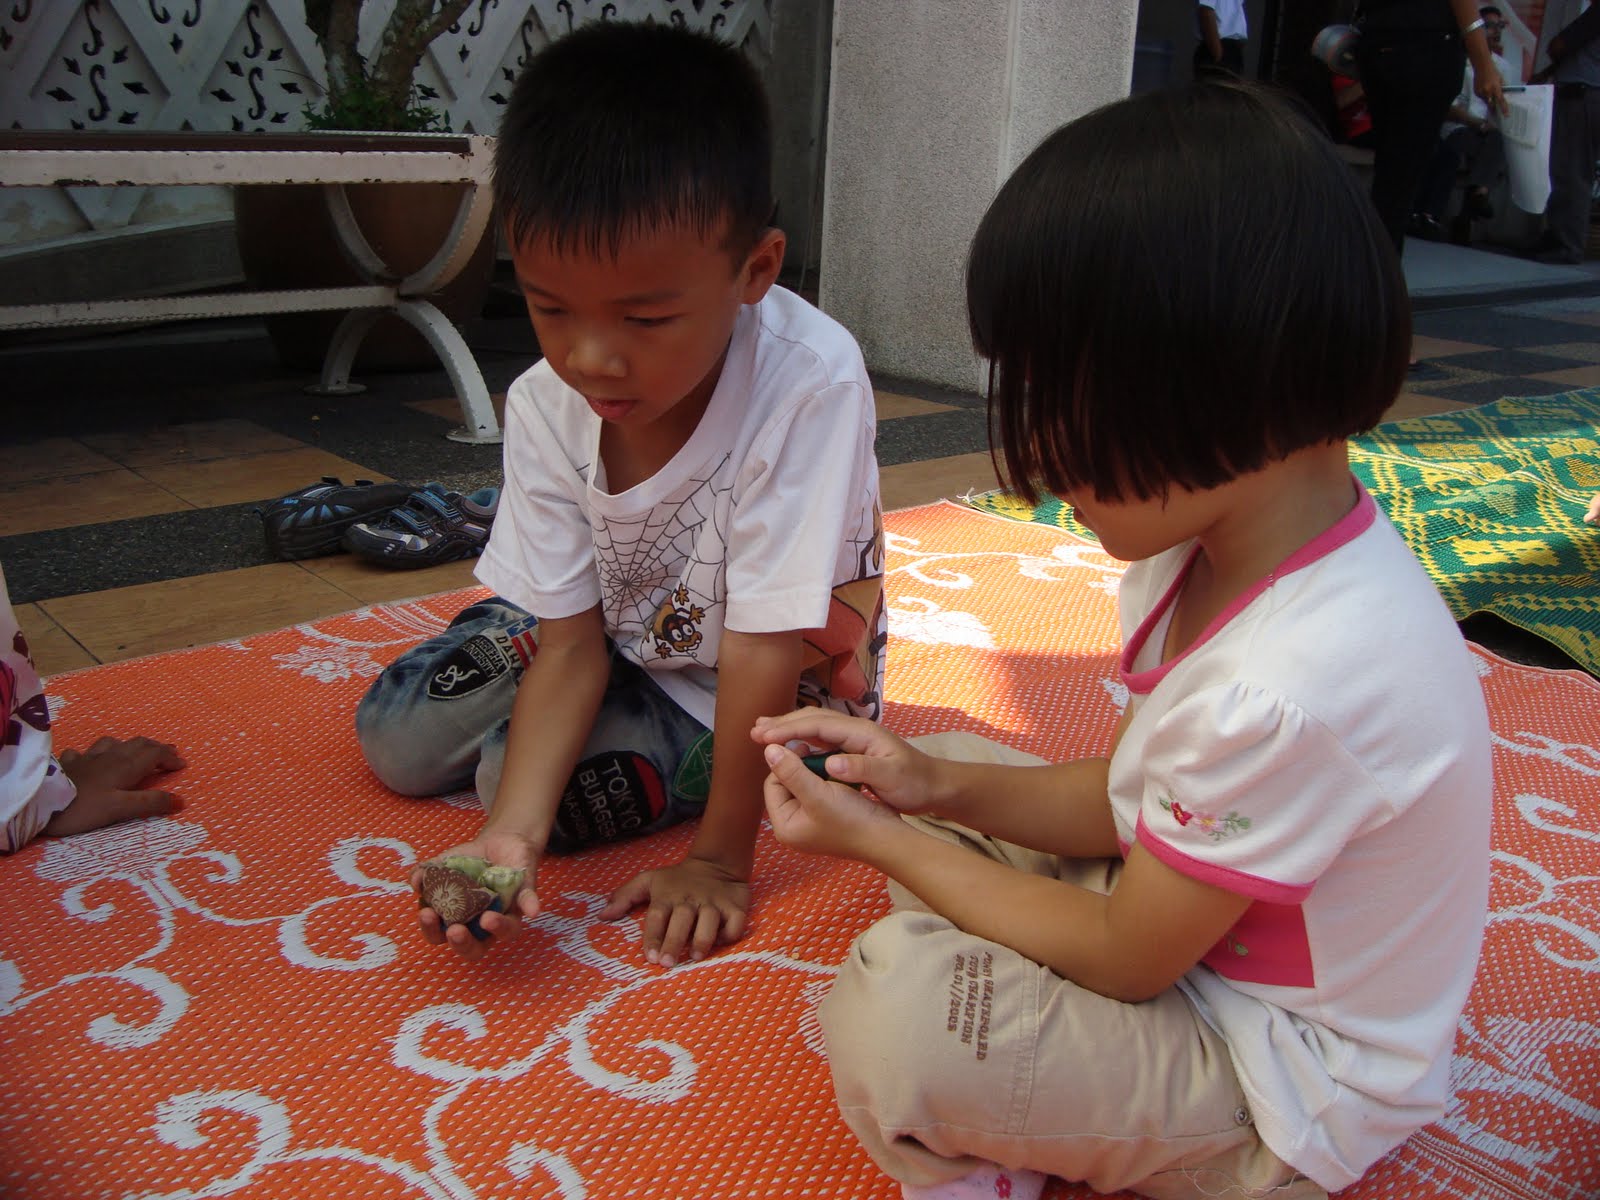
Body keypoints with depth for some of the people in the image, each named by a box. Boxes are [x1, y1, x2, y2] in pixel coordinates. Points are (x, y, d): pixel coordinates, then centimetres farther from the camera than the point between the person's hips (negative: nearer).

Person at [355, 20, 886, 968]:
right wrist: (512, 835, -31)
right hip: (621, 638, 5)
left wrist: (721, 859, -24)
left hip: (791, 680, -5)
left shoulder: (810, 384, -36)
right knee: (400, 738, -2)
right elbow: (571, 638, -17)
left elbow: (764, 648, -31)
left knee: (535, 777, -18)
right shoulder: (546, 408, -19)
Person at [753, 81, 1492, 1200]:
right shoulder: (1220, 540, -7)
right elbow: (1133, 800, 4)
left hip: (1288, 1088, -9)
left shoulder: (1289, 691, -37)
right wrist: (936, 786, -10)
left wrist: (881, 841, -14)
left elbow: (1128, 964, -22)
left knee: (893, 1013, -32)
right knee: (945, 765, 10)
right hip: (1186, 918, 10)